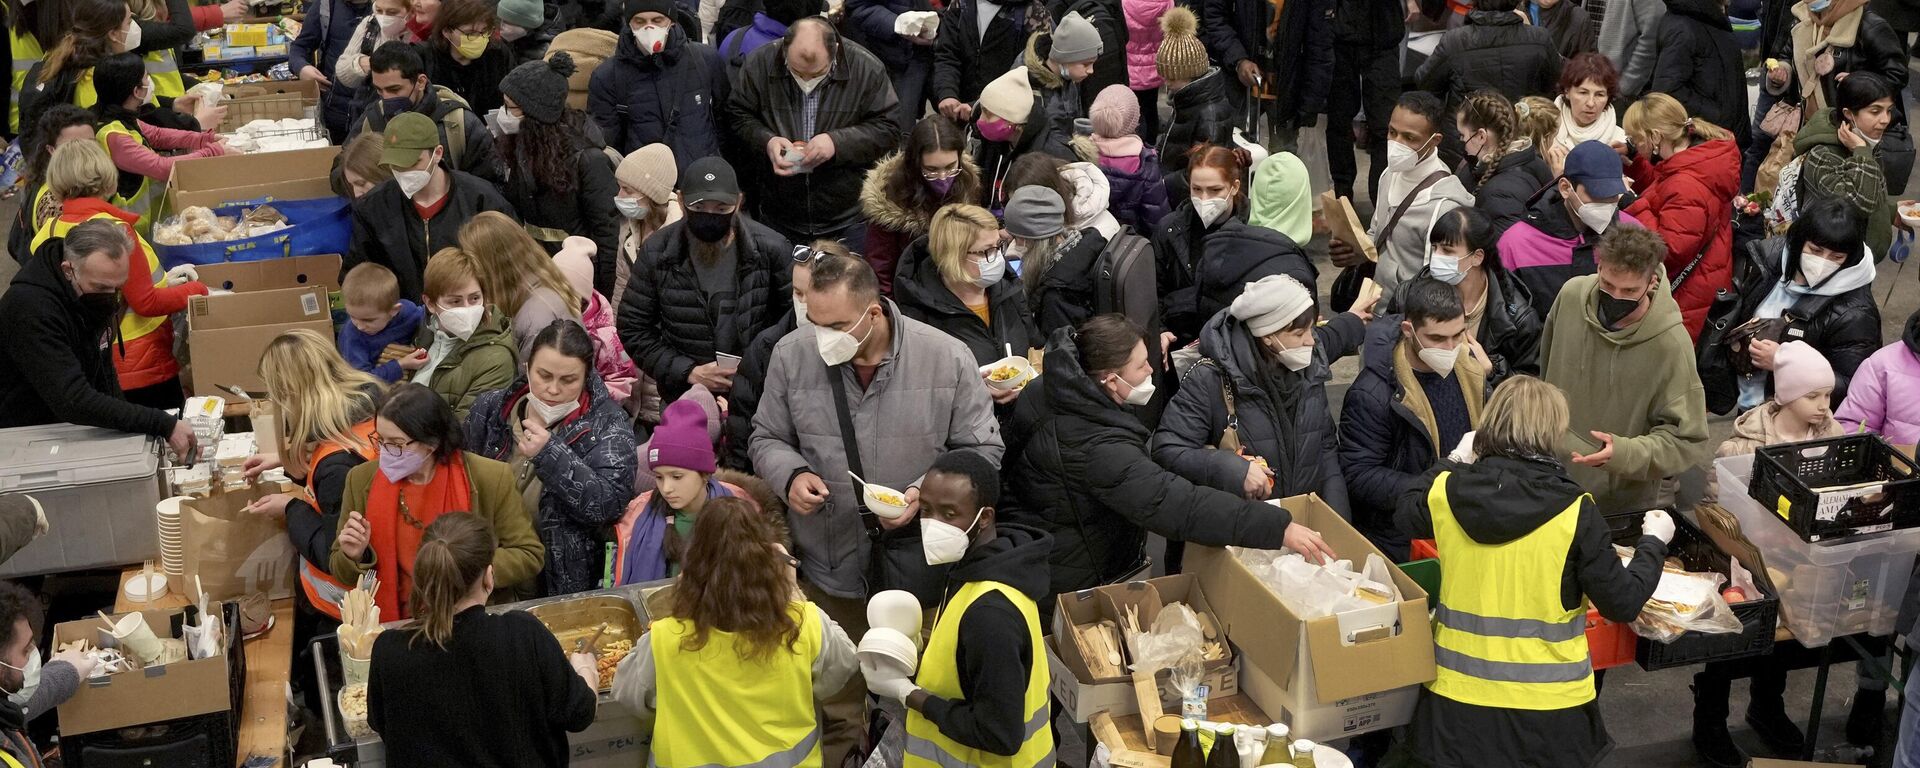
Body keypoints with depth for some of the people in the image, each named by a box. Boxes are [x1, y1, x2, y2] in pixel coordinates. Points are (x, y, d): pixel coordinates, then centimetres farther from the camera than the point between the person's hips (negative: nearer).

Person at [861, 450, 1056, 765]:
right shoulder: (979, 566, -1)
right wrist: (918, 663, -2)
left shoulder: (990, 612, -30)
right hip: (965, 751, 9)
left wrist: (907, 694, -20)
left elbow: (999, 734, -29)